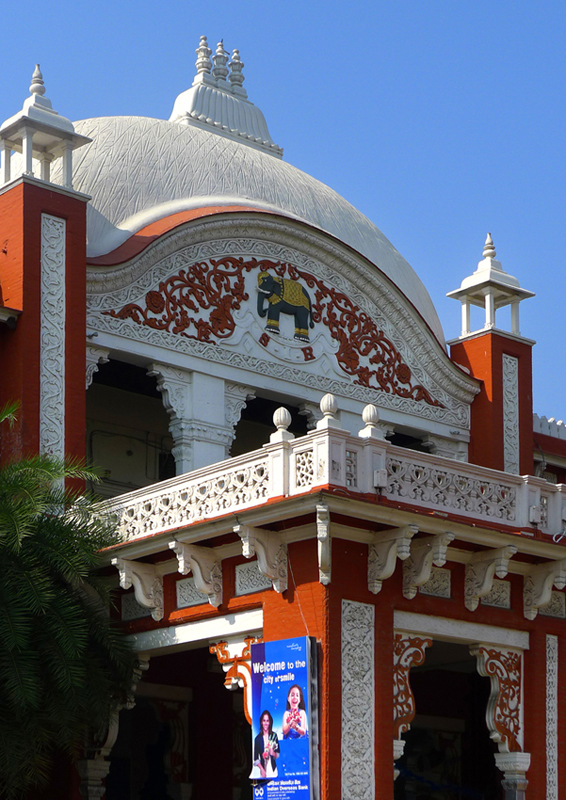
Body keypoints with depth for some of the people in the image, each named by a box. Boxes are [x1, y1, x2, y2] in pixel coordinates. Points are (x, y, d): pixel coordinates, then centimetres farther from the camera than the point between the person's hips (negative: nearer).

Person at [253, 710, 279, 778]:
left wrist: (274, 753, -11)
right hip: (263, 770, -1)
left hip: (273, 770, 1)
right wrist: (261, 769, -8)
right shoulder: (257, 739, 1)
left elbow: (278, 754, 10)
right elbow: (256, 758, 3)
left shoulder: (274, 736, 4)